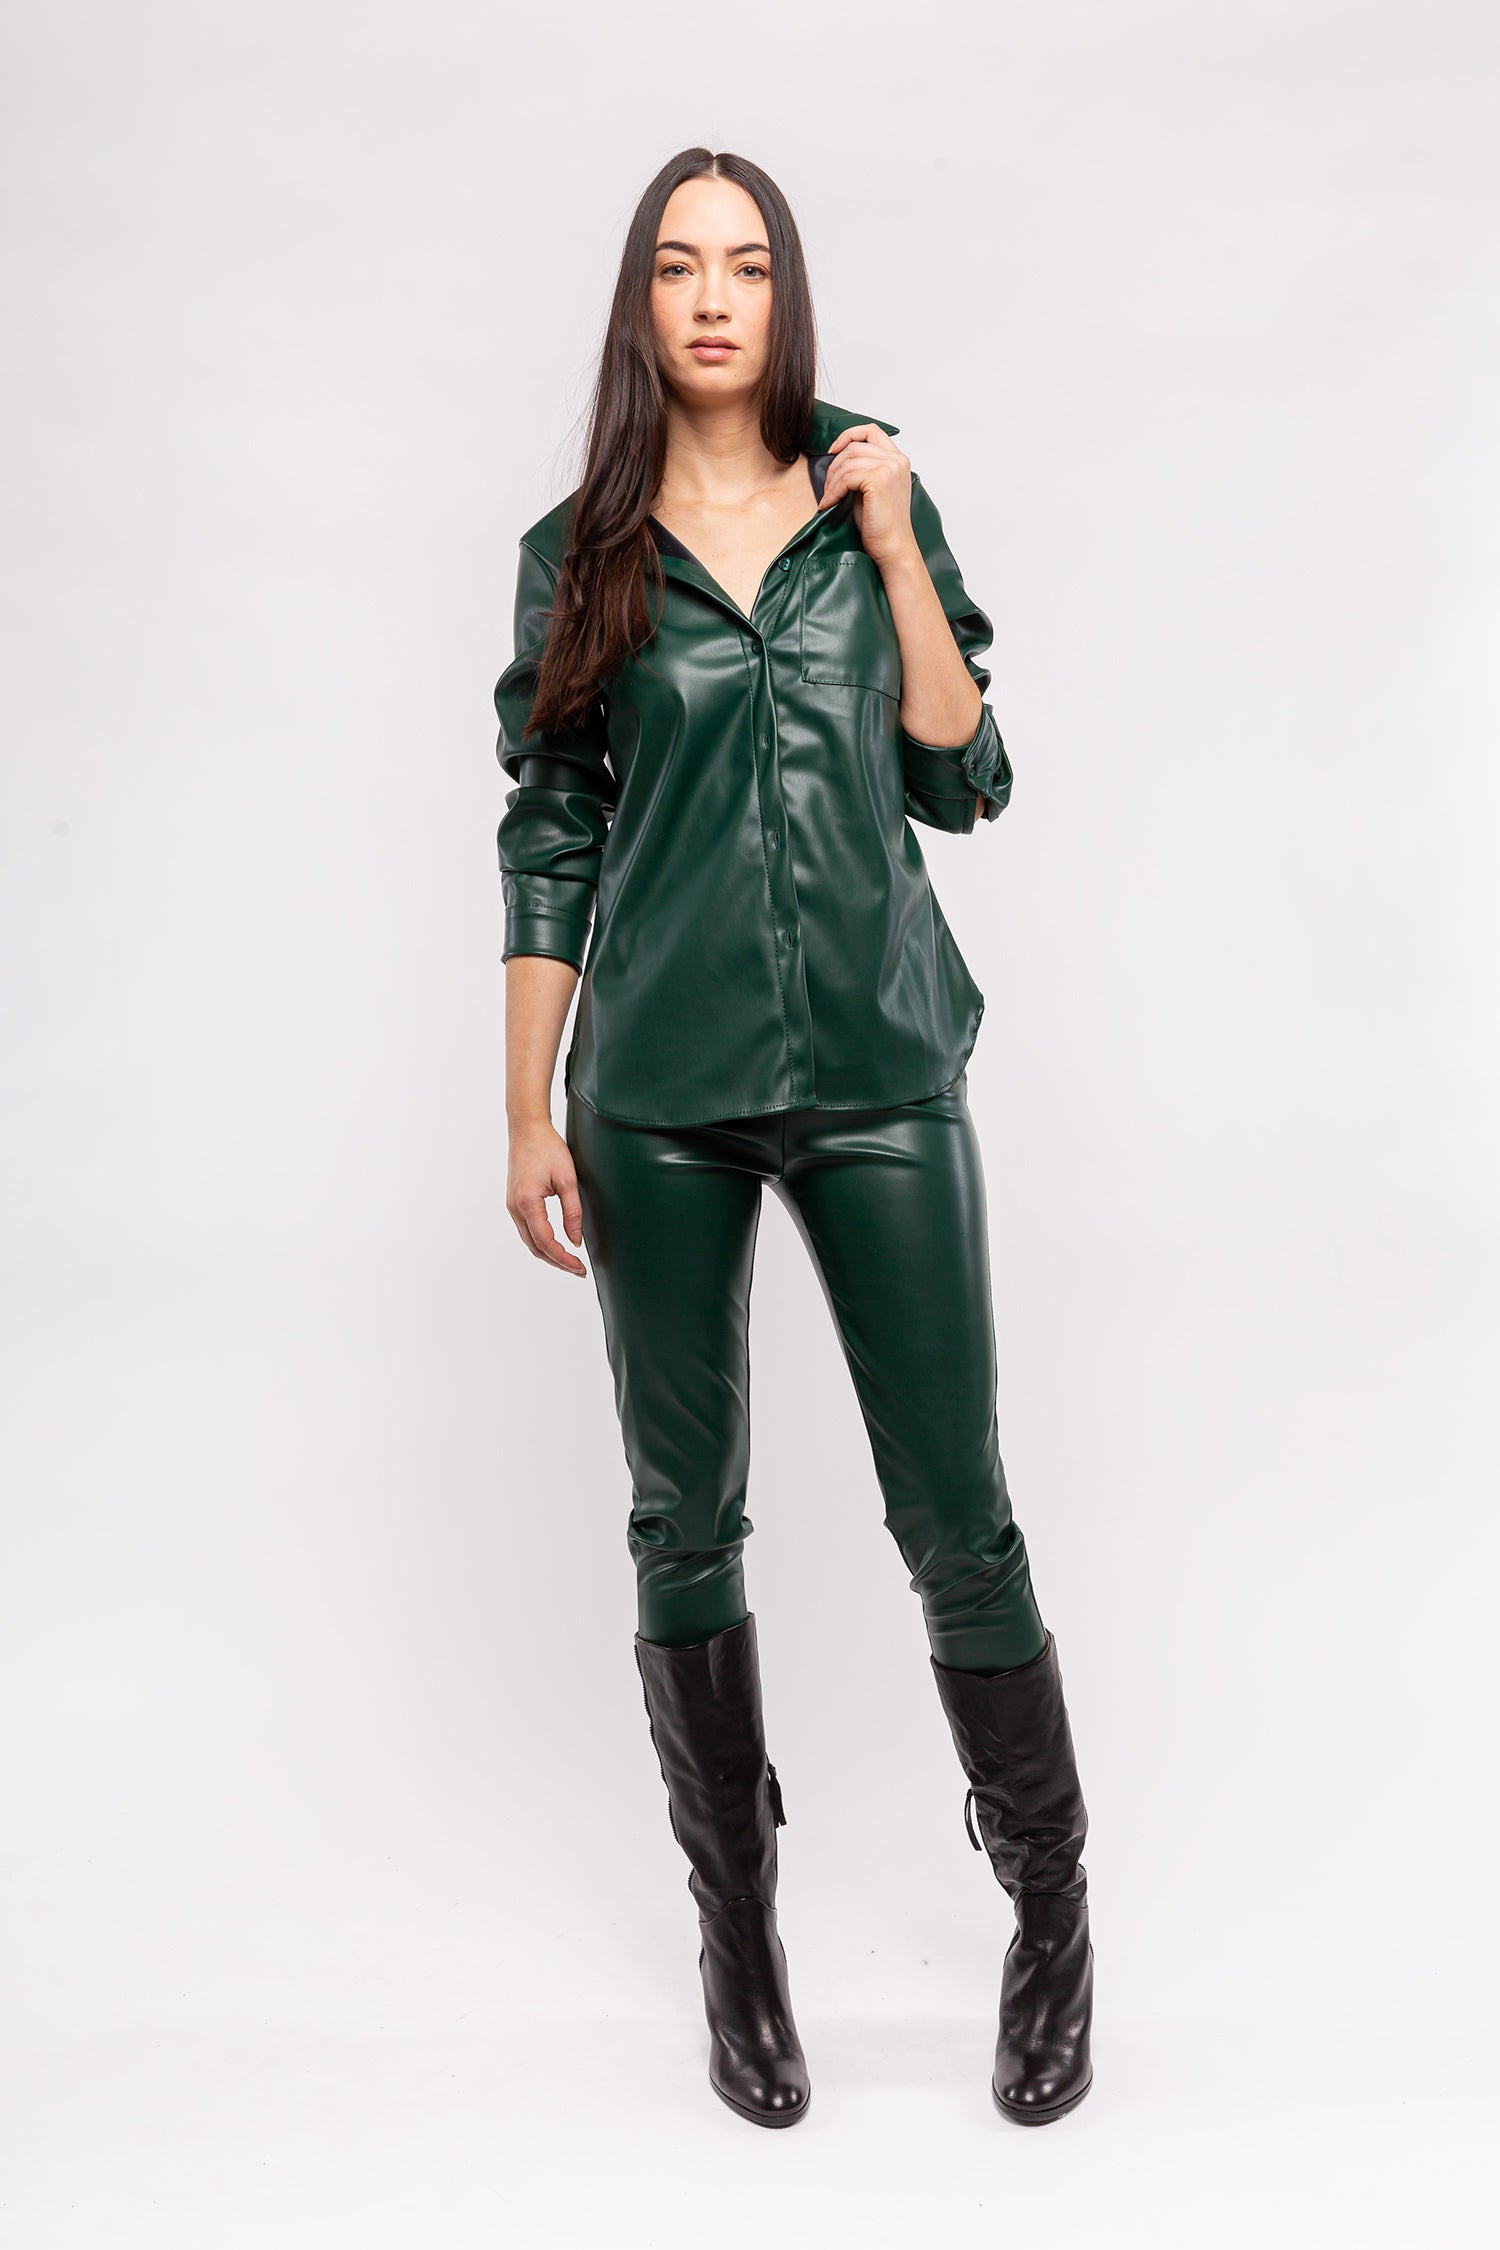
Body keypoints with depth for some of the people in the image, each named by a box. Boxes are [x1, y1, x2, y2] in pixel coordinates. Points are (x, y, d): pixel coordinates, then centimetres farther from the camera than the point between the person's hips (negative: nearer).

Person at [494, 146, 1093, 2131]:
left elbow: (965, 785, 3)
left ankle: (1053, 1912, 21)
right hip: (658, 1093, 1)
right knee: (687, 1521, 8)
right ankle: (740, 1930, 25)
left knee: (958, 1519, 1)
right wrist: (528, 1120, 2)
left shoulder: (874, 506, 8)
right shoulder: (578, 553, 6)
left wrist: (894, 551, -4)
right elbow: (548, 847, 6)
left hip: (879, 1074, 0)